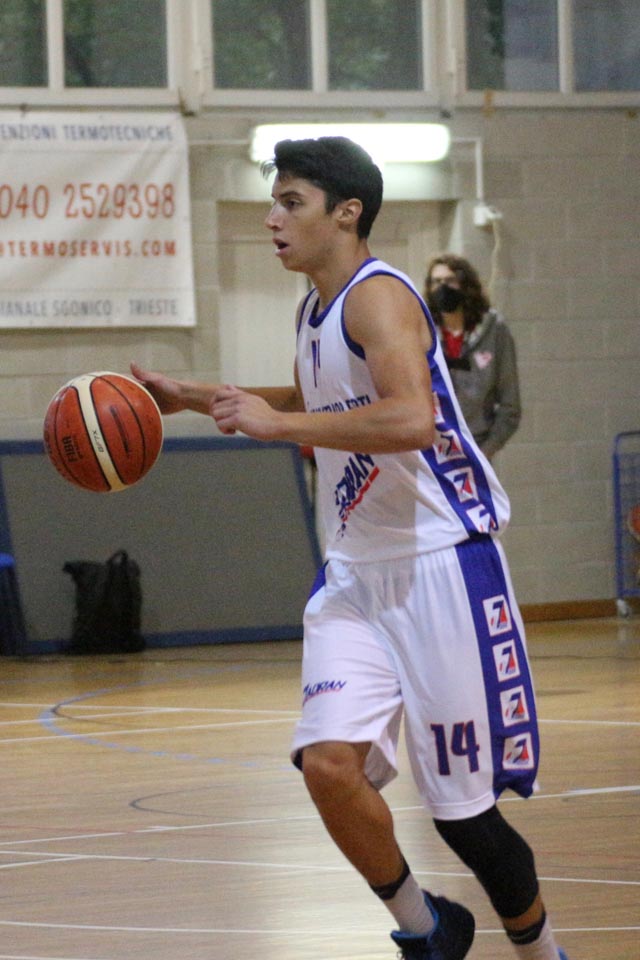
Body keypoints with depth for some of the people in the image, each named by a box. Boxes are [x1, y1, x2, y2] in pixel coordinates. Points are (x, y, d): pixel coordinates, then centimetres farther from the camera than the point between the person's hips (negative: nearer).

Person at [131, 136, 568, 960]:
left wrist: (276, 423, -26)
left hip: (439, 565, -7)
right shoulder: (316, 312, 13)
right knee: (329, 762, -13)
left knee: (460, 807, -2)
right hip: (355, 576, 7)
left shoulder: (377, 296, -14)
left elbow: (413, 421, -31)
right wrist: (196, 397, 26)